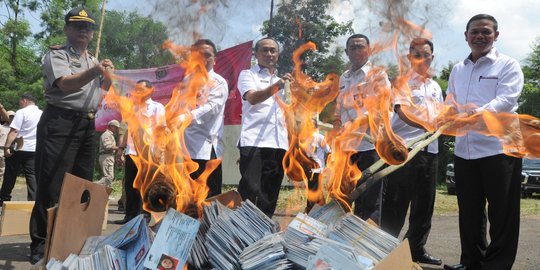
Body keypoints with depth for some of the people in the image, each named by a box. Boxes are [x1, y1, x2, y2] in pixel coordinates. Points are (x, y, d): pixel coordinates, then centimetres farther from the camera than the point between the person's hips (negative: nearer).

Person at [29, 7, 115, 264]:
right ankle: (41, 243, -2)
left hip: (87, 125, 7)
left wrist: (107, 78, 0)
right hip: (60, 122, -7)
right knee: (52, 185, -9)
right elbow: (66, 84, -21)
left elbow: (101, 94, 20)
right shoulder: (56, 55, -2)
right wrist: (93, 72, -38)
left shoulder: (94, 61, 20)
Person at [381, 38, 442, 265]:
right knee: (395, 204, -2)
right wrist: (428, 126, -28)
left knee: (424, 204, 11)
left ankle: (417, 250, 22)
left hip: (429, 150, 7)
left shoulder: (435, 87, 20)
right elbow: (403, 112, -15)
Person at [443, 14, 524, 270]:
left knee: (502, 215, 1)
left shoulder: (508, 65, -1)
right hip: (464, 150, 6)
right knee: (469, 212, 14)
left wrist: (477, 114, -33)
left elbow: (506, 100, -16)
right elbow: (449, 104, 19)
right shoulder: (458, 70, 17)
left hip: (499, 150, -5)